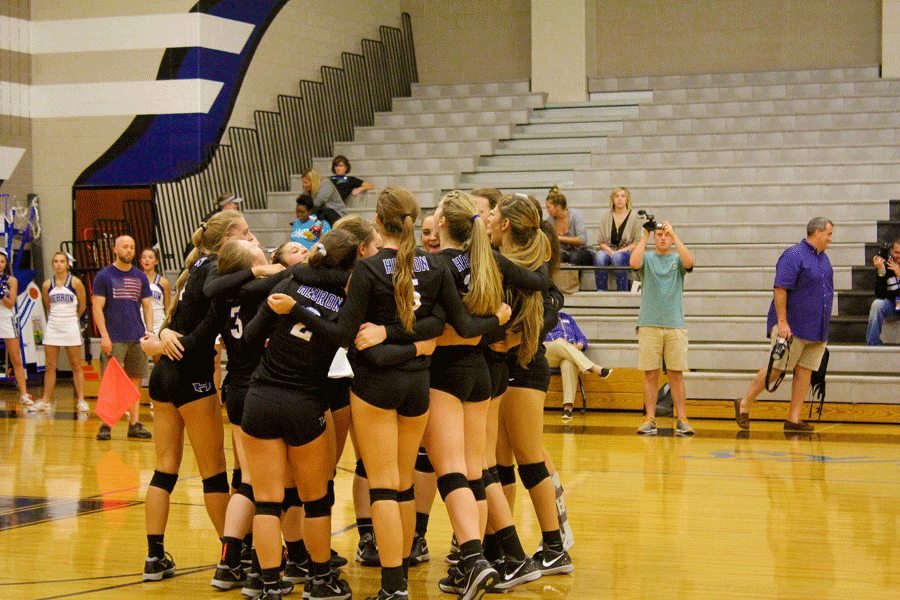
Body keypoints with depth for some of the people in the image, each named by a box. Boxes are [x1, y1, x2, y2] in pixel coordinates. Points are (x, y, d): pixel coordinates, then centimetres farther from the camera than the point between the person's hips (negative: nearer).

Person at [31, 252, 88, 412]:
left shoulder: (75, 283, -5)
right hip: (52, 327, 3)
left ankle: (81, 400, 5)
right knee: (50, 366, 4)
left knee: (76, 366, 1)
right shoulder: (47, 285, 3)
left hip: (71, 327, -3)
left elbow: (82, 306, 5)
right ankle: (45, 401, 10)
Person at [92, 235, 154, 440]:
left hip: (137, 338, 4)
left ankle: (134, 424, 10)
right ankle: (105, 425, -1)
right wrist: (104, 335, -12)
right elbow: (97, 308, -4)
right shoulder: (103, 276, 0)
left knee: (135, 381, 5)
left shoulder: (140, 277, 12)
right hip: (114, 339, -4)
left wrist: (149, 332, 2)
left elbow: (147, 306, 15)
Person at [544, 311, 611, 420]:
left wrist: (576, 347, -1)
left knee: (569, 365, -38)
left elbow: (582, 340, 24)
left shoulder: (566, 318, 32)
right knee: (561, 343, -37)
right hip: (548, 356, -1)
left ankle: (568, 406, -53)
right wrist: (553, 343, -8)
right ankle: (594, 368, -48)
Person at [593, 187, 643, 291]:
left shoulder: (634, 218, 5)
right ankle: (601, 290, -28)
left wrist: (621, 251, -13)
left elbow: (637, 243, 0)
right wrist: (610, 251, -10)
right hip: (609, 250, 3)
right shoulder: (605, 218, 14)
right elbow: (601, 241, 10)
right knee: (599, 256, -33)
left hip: (627, 252, -3)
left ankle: (623, 291, -28)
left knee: (618, 257, -38)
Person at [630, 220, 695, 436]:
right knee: (651, 375, 0)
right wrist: (645, 235, -7)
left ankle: (681, 419, 2)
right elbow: (634, 262, -11)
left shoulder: (677, 260, 11)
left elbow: (689, 262, -12)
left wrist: (674, 234, -13)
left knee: (676, 375, -1)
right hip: (649, 325, 0)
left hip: (675, 325, 0)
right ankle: (650, 419, 3)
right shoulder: (647, 259, 11)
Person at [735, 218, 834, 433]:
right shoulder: (793, 255, -12)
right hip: (792, 327, -8)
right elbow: (780, 289, -18)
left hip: (817, 330, 8)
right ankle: (744, 404, 6)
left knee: (805, 371, 3)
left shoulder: (823, 258, 15)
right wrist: (782, 322, -23)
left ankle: (793, 418, 6)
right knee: (777, 368, -7)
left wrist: (823, 326, 22)